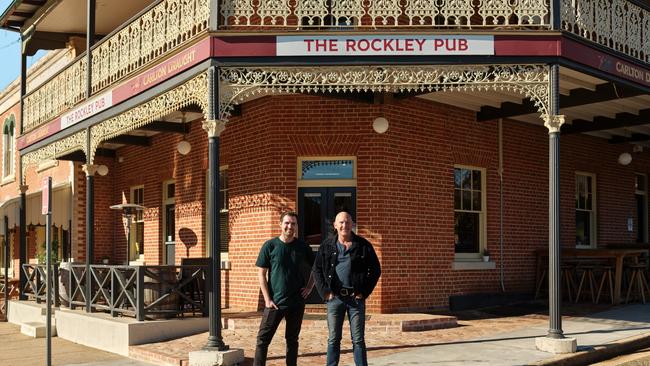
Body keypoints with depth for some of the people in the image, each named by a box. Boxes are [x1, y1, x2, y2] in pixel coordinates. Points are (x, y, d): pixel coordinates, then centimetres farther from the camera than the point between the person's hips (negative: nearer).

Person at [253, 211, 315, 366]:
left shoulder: (302, 247, 2)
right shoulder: (270, 246, -4)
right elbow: (261, 273, -3)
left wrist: (309, 287, 2)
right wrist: (267, 299, -8)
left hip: (297, 302, 2)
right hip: (275, 302, -2)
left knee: (292, 340, 11)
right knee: (263, 339, -3)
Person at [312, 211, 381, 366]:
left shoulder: (363, 245, 0)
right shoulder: (327, 245, 4)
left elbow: (375, 270, 4)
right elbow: (317, 270, 8)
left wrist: (365, 292, -4)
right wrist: (324, 291, -3)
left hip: (356, 297, -1)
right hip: (335, 297, 1)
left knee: (358, 340, 3)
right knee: (333, 339, 8)